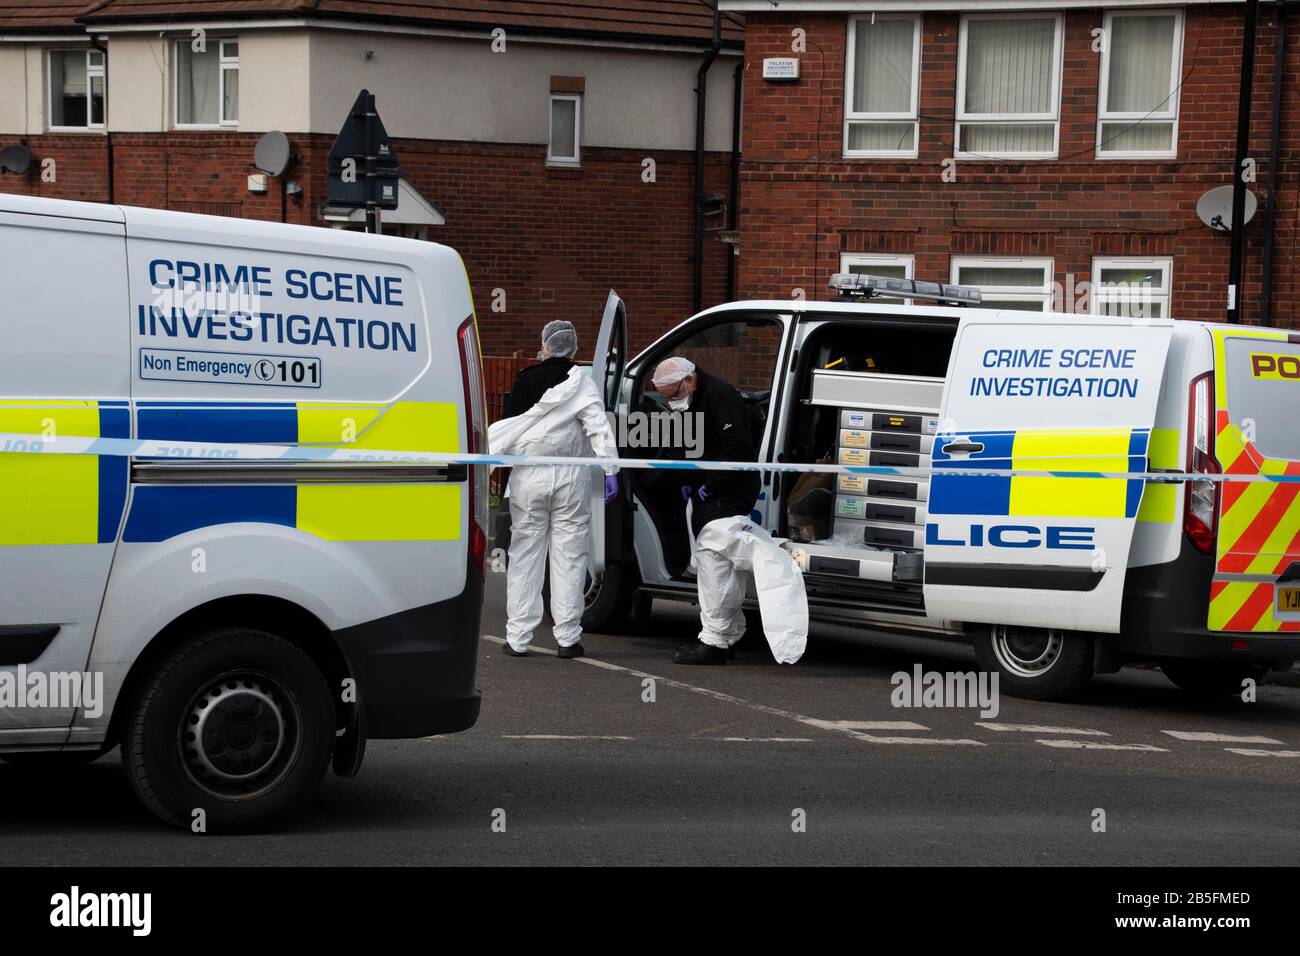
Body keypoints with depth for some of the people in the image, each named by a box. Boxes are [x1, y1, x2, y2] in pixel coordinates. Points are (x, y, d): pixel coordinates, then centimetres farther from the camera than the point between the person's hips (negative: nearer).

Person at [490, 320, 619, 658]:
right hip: (570, 477, -1)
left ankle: (518, 637, 5)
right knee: (569, 554, 3)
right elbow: (599, 426, -12)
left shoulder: (524, 380, 2)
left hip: (527, 477, 1)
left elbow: (508, 425, 7)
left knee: (524, 554, 6)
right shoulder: (579, 381, -3)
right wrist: (610, 470, -13)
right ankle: (568, 637, 3)